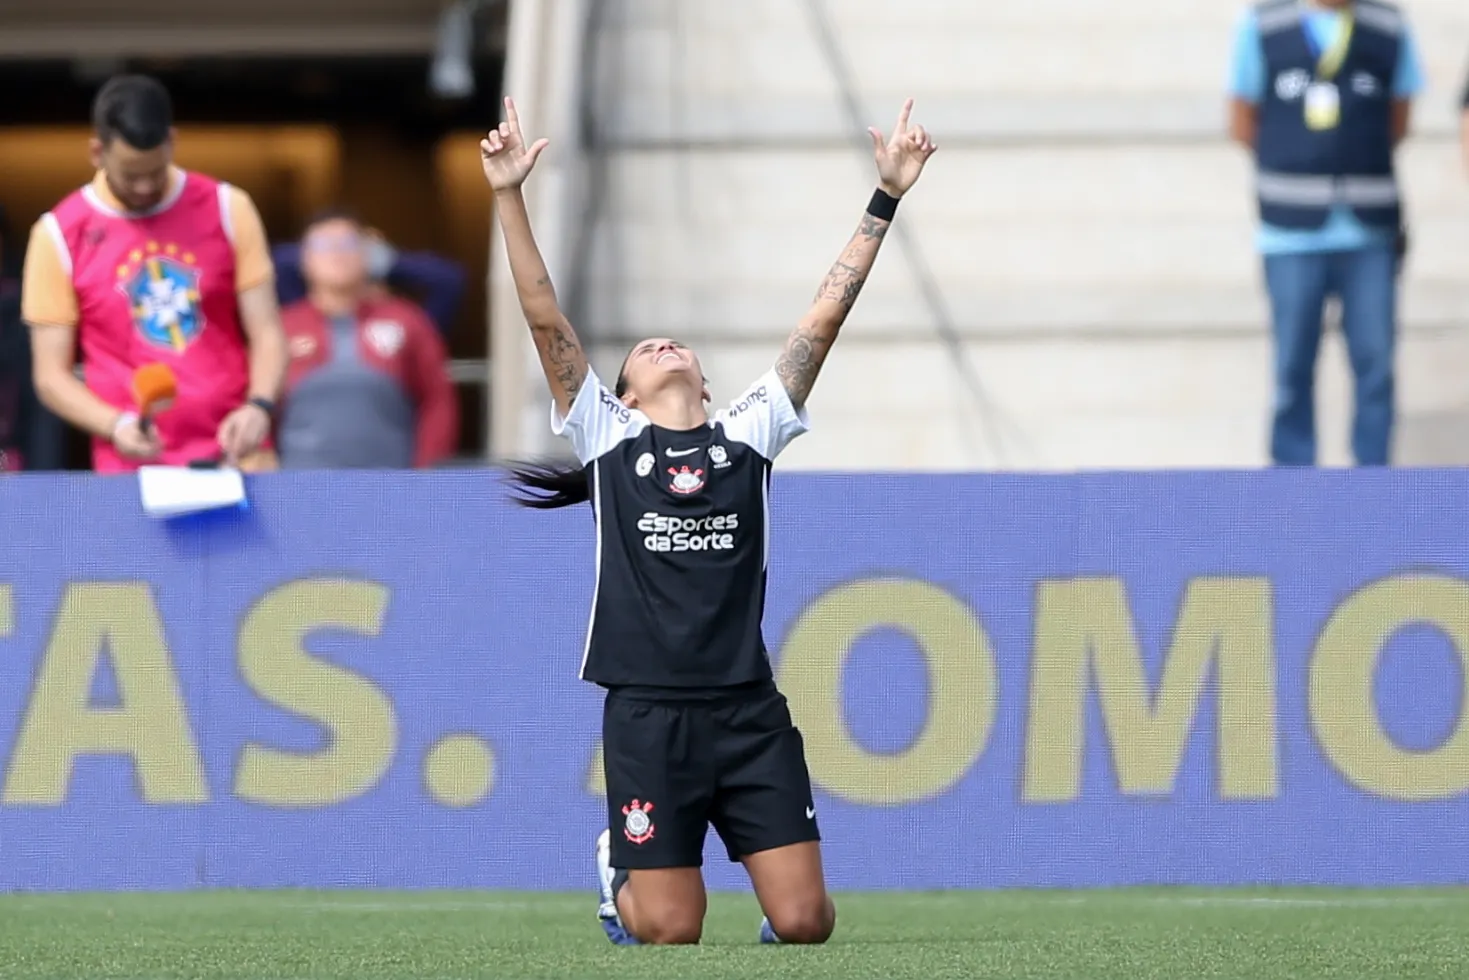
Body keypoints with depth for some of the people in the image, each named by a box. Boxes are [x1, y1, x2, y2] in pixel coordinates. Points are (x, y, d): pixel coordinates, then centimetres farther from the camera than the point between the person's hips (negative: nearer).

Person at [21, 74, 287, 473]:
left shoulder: (226, 209, 4)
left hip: (235, 452, 1)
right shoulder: (60, 235, 1)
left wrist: (258, 407, -14)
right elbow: (52, 376, 2)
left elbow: (266, 333, 5)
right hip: (133, 469, -1)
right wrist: (115, 425, -15)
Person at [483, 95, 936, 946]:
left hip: (750, 711, 2)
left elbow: (826, 317, 10)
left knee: (804, 923, -7)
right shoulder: (608, 435, 8)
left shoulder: (748, 432, 12)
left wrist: (885, 199, 7)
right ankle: (619, 870, 32)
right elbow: (546, 318, 2)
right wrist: (509, 196, -5)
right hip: (648, 713, -2)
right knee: (671, 932, -2)